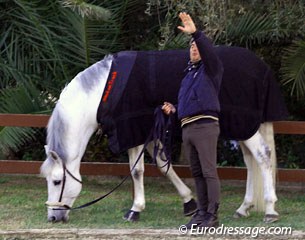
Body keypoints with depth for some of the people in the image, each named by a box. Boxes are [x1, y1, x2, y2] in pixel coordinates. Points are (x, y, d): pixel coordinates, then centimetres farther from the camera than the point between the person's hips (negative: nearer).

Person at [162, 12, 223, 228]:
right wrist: (173, 109, 14)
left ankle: (212, 216, -14)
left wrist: (196, 33, -34)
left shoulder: (210, 69, 3)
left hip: (205, 126, -8)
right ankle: (202, 212, 11)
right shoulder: (188, 76, 26)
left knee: (209, 172, -11)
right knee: (197, 174, 8)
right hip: (187, 128, 8)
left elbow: (209, 52, -19)